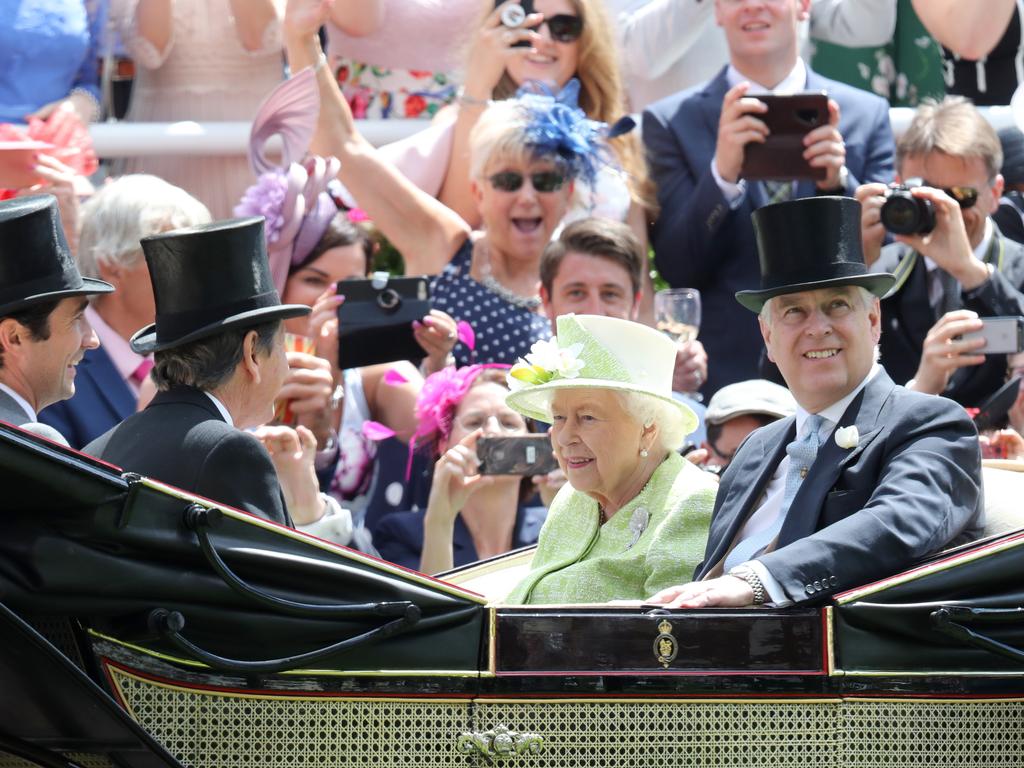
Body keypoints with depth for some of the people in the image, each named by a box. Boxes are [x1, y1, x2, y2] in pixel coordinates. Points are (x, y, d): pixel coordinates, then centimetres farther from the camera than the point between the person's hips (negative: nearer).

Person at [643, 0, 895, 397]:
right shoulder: (670, 122, 3)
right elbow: (677, 270, -4)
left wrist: (838, 181, -13)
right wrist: (722, 172, -20)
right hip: (725, 376, -1)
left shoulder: (868, 115, 7)